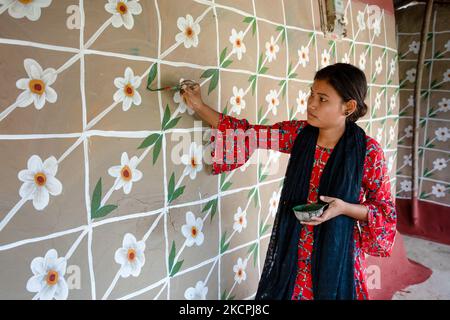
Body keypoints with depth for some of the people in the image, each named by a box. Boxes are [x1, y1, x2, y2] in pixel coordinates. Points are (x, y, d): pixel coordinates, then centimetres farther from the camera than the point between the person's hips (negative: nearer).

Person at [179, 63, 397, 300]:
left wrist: (344, 208, -25)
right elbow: (248, 134, -5)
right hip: (294, 249, 3)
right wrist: (198, 106, -10)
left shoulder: (368, 150, -17)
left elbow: (386, 211, -8)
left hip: (336, 253, -3)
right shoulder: (298, 132, -8)